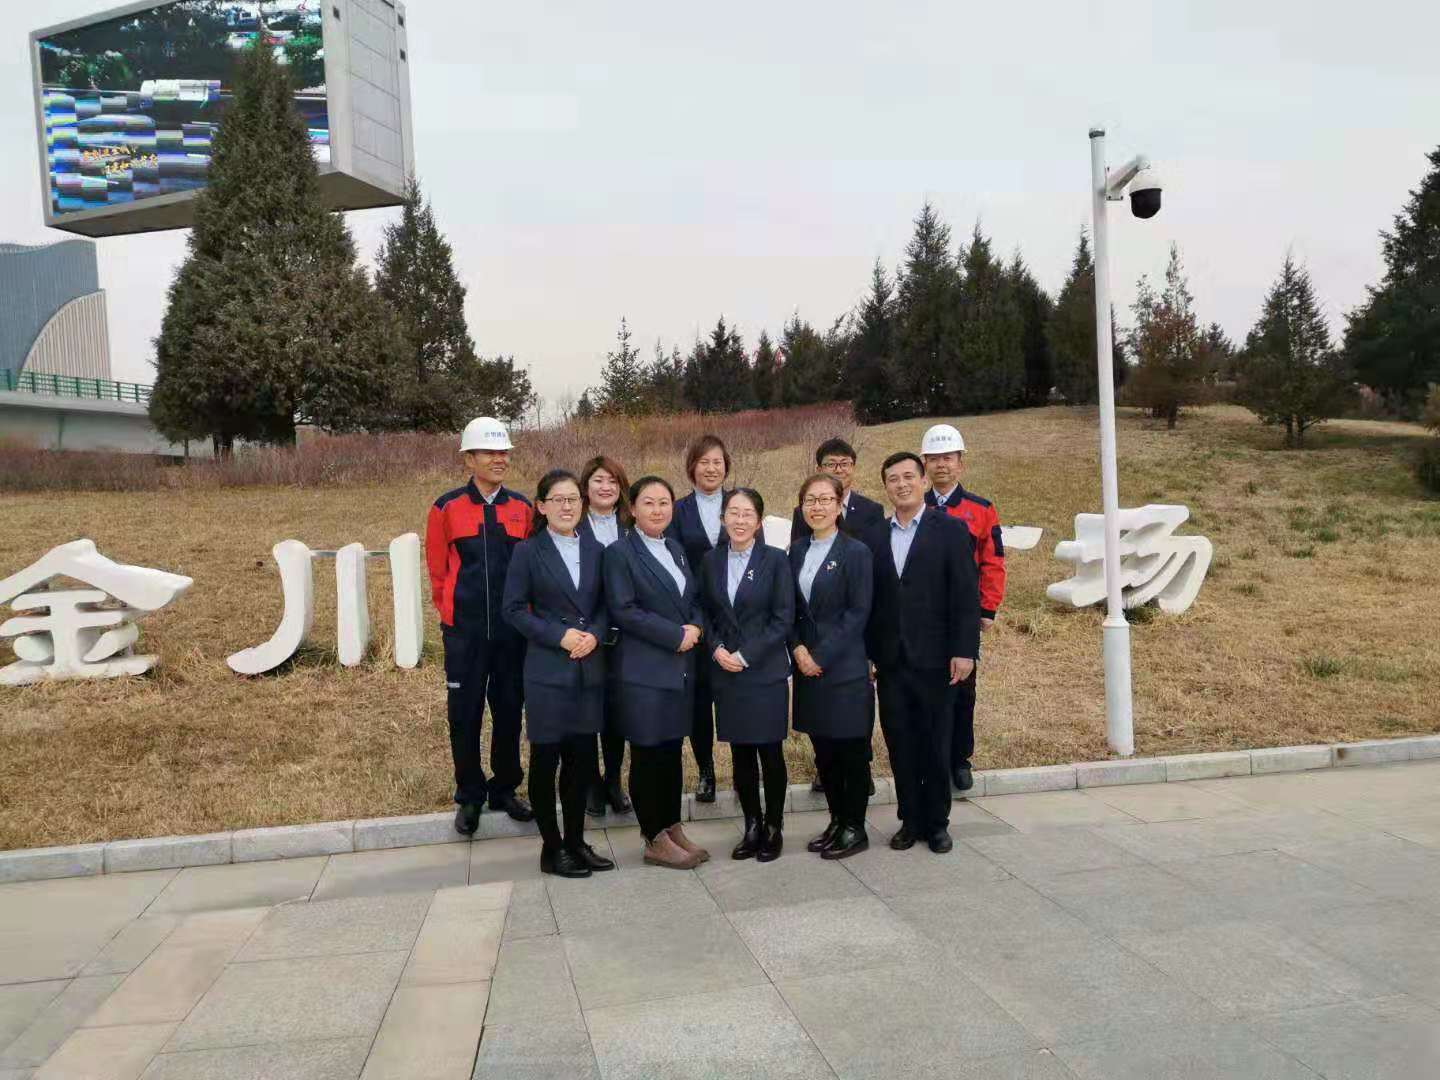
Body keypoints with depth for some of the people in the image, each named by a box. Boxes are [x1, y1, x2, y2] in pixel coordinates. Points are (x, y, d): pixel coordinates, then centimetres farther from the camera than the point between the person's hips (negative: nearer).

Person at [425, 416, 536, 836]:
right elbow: (437, 570, 3)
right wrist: (452, 613, 6)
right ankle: (470, 797, 20)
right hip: (465, 632, -2)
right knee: (464, 714, 5)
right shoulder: (447, 508, -2)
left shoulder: (522, 508, 5)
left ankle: (505, 789, 26)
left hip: (513, 630, 2)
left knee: (509, 711, 10)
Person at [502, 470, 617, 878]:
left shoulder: (595, 550, 9)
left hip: (589, 669, 4)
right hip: (548, 671, -4)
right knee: (546, 760, 3)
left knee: (582, 759, 10)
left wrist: (595, 634, -9)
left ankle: (576, 841, 24)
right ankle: (552, 848, 16)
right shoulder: (528, 552, -3)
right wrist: (559, 636, -15)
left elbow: (606, 604, 11)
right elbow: (513, 609, -6)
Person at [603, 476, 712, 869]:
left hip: (680, 667, 7)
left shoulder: (676, 550, 14)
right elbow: (624, 610, -15)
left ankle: (672, 828, 23)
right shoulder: (620, 553, -8)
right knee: (647, 754, 1)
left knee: (672, 751, 13)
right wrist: (676, 635, -15)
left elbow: (695, 598, 16)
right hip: (643, 671, -7)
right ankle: (655, 841, 11)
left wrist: (695, 627, -6)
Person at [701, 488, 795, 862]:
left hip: (765, 672, -3)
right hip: (726, 672, 3)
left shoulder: (775, 560, -4)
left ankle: (774, 828, 17)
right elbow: (707, 614, 11)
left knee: (770, 753, 2)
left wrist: (745, 655, -13)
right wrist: (717, 649, -7)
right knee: (741, 754, 8)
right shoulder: (711, 560, 7)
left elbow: (783, 618, -7)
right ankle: (752, 827, 20)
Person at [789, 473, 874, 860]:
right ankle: (836, 821, 25)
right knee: (823, 752, 12)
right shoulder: (797, 551, 10)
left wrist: (821, 655, -15)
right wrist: (798, 649, -5)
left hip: (845, 669, -5)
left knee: (851, 751, 4)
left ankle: (854, 828, 16)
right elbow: (791, 609, 11)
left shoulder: (856, 552, -7)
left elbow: (858, 613, -12)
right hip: (808, 667, 5)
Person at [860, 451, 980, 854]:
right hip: (889, 662, 3)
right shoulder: (874, 537, 9)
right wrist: (867, 654, 4)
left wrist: (964, 650, -12)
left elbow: (965, 596, -6)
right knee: (900, 746, 9)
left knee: (936, 746, 6)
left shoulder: (951, 530, -2)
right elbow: (868, 600, 8)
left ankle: (937, 822, 19)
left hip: (934, 659, -3)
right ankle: (910, 821, 20)